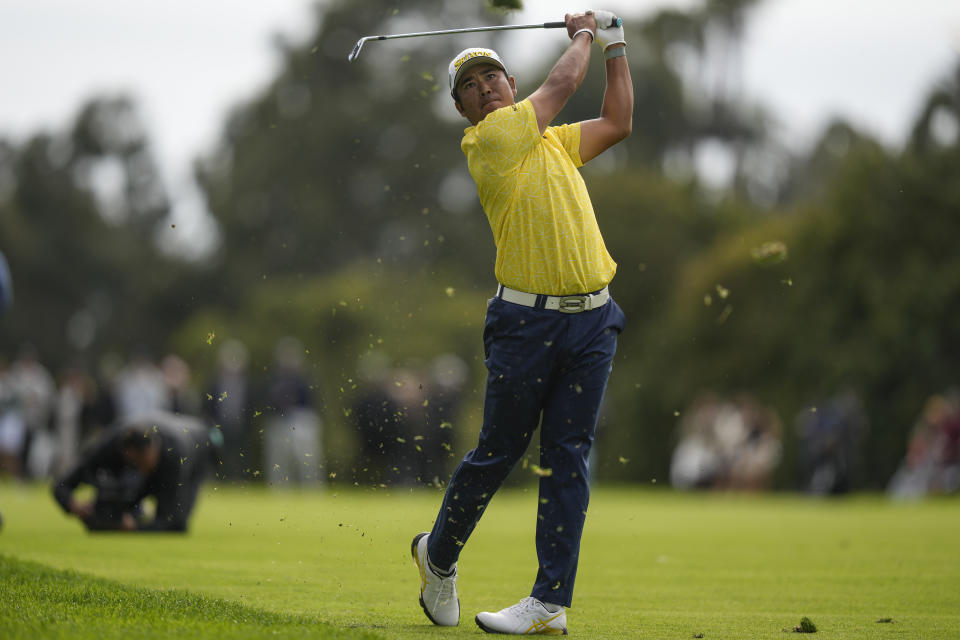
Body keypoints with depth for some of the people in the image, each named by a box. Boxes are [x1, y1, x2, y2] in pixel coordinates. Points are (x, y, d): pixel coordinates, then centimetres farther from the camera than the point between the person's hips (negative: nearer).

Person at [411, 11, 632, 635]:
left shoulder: (553, 139, 17)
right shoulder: (486, 141, -5)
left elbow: (617, 122, 28)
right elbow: (563, 82, -2)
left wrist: (616, 48, 25)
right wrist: (583, 36, 16)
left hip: (591, 321, 5)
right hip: (526, 320, -5)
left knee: (568, 458, 0)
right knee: (498, 451, 3)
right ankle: (439, 556, 27)